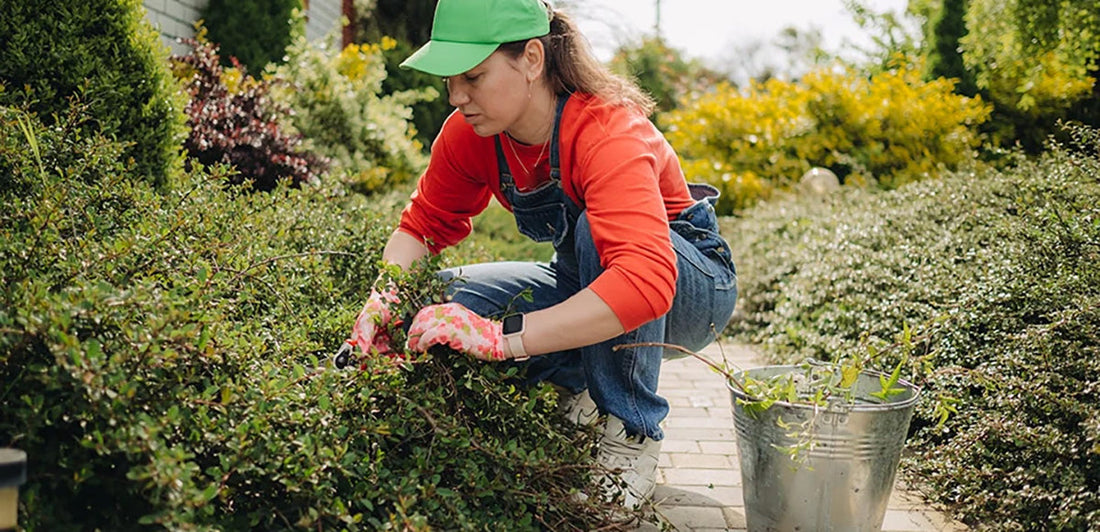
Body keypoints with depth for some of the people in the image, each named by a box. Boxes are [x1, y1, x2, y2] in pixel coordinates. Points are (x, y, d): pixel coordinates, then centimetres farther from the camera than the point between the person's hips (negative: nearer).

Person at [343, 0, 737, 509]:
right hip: (587, 283, 6)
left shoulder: (606, 133, -34)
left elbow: (644, 282, -47)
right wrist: (385, 294, -24)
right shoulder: (470, 133, -14)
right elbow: (425, 223, -2)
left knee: (595, 230, -38)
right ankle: (579, 393, 1)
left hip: (693, 285, -5)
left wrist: (503, 337, -52)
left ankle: (631, 435, -22)